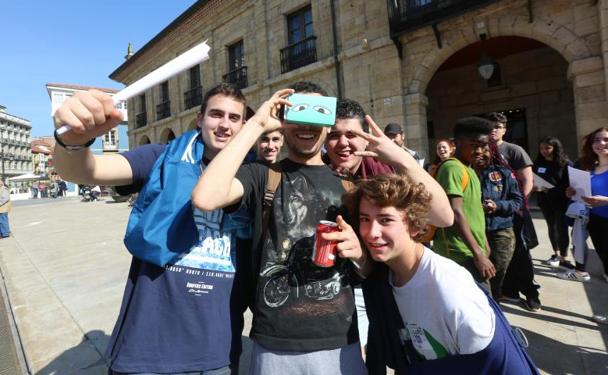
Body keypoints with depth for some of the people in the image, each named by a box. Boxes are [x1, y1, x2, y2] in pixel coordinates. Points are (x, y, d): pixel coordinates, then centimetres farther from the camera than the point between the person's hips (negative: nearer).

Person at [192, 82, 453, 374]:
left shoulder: (348, 185, 5)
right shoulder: (261, 175, -4)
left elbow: (369, 273, 9)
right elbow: (205, 198, -26)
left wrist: (357, 252, -15)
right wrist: (255, 125, -19)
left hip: (340, 345, 3)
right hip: (275, 347, -2)